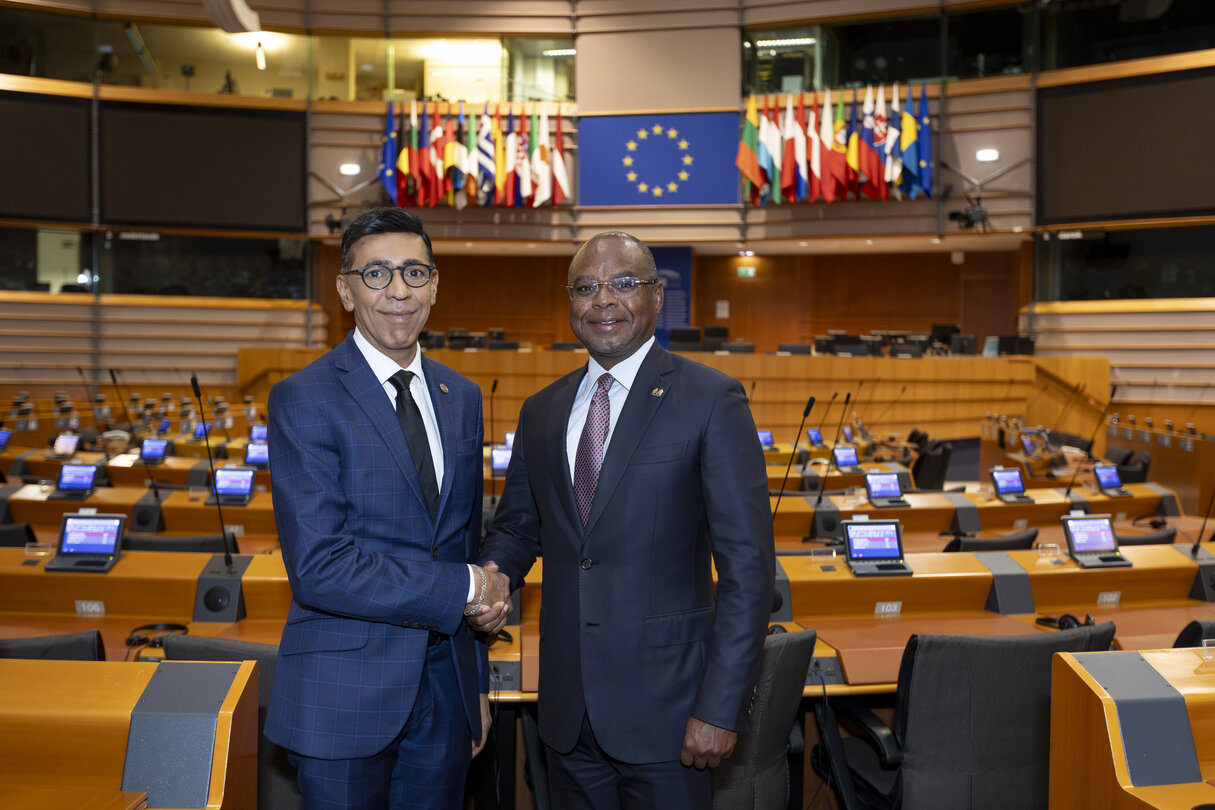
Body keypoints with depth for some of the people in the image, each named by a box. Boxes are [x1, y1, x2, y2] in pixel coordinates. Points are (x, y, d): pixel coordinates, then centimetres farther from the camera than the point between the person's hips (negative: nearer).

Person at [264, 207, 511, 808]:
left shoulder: (461, 398, 9)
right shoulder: (304, 400, -11)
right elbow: (318, 568, -19)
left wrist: (477, 683, 15)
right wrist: (464, 588, -14)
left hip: (445, 690, 5)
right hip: (345, 699, -5)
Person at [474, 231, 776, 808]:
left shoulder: (711, 401, -8)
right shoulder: (540, 411, 9)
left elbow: (747, 563, -12)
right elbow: (516, 526, 19)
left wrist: (721, 709, -16)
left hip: (664, 707, -4)